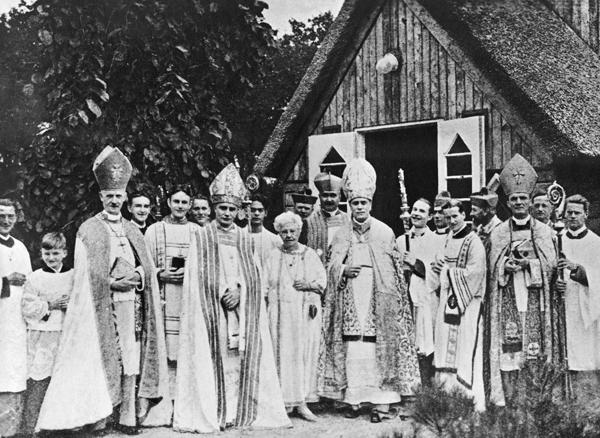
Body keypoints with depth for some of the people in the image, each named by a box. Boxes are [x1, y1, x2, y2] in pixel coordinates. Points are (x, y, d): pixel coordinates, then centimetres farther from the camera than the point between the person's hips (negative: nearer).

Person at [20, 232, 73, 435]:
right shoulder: (35, 278, 1)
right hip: (42, 336, -2)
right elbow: (27, 308, -3)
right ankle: (29, 428, 2)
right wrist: (50, 305, -12)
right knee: (37, 382, -4)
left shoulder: (73, 276, 8)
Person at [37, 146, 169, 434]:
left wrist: (136, 276, -5)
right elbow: (84, 275, -3)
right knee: (102, 359, -6)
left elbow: (147, 267, 16)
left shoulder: (133, 231, 16)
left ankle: (128, 417, 4)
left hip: (130, 302, 4)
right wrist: (114, 283, -12)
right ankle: (98, 416, 1)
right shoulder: (88, 231, 3)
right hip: (101, 304, -4)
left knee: (131, 359, 0)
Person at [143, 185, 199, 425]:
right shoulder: (154, 230, 10)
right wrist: (162, 274, -9)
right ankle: (163, 407, -1)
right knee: (164, 354, -6)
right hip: (164, 299, -1)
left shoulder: (197, 232, 11)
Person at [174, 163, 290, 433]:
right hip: (211, 309, -3)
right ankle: (209, 414, -1)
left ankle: (236, 412, 6)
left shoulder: (245, 239, 13)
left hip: (241, 308, 3)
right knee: (212, 358, -6)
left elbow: (253, 275, 7)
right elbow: (197, 278, -3)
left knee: (239, 358, 0)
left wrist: (239, 290, -11)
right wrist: (222, 294, -12)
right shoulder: (201, 237, 3)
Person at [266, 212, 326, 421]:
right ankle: (286, 401, 2)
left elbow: (323, 281, 7)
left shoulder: (310, 254, 8)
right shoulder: (274, 256, 9)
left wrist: (309, 285, -11)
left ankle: (302, 403, 2)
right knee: (283, 354, -4)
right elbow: (266, 284, 9)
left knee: (305, 354, -2)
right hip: (281, 313, 0)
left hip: (306, 313, 1)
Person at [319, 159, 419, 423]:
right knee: (351, 348, -2)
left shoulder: (385, 232, 5)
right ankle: (353, 398, 4)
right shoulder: (341, 235, 11)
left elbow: (395, 270, 6)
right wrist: (344, 270, -14)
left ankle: (381, 400, -4)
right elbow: (332, 266, 8)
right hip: (350, 300, 2)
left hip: (377, 299, -2)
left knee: (378, 347, -7)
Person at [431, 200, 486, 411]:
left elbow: (474, 273, -16)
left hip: (467, 304, -7)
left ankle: (472, 401, -1)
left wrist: (447, 270, -11)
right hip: (448, 301, 7)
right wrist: (439, 267, 0)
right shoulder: (449, 239, 14)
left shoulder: (473, 242, -9)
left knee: (465, 352, -7)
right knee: (447, 351, 7)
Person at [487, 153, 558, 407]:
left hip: (535, 298, 0)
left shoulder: (543, 231, 11)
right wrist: (506, 265, -14)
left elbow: (550, 263, 2)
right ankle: (507, 401, -3)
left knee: (536, 350, -3)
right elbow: (493, 267, 6)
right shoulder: (498, 233, 12)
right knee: (508, 347, -6)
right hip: (507, 299, 0)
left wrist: (526, 262, -12)